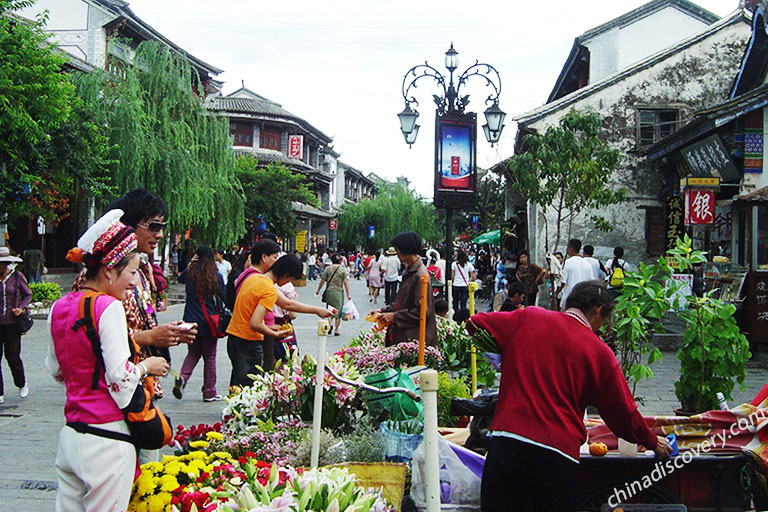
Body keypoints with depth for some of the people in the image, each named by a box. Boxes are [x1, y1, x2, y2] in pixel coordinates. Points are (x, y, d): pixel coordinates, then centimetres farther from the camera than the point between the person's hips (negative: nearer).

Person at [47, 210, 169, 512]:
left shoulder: (59, 308, 9)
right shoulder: (108, 308, -15)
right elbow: (121, 380, -18)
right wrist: (146, 366, 0)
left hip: (69, 436, 8)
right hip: (106, 442, -7)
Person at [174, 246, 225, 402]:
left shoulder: (189, 274, -2)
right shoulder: (217, 276, -8)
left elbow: (180, 278, 22)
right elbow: (223, 298, -1)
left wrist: (189, 265, 14)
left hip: (191, 321, 2)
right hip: (209, 323, -2)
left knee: (193, 353, 18)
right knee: (209, 356, 8)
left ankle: (182, 377, -8)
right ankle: (209, 392, 13)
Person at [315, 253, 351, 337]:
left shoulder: (327, 269, 0)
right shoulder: (343, 269, -2)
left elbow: (322, 280, 2)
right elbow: (345, 282, -6)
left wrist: (318, 290, 14)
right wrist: (348, 294, -4)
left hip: (329, 291, 1)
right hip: (339, 292, -1)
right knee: (338, 311, 6)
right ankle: (336, 330, 6)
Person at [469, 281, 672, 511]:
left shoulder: (527, 318, 6)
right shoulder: (600, 353, 5)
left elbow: (475, 325, 15)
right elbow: (624, 414, 10)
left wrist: (507, 354, 30)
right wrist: (652, 442, 28)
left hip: (507, 440, 1)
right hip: (559, 451, -1)